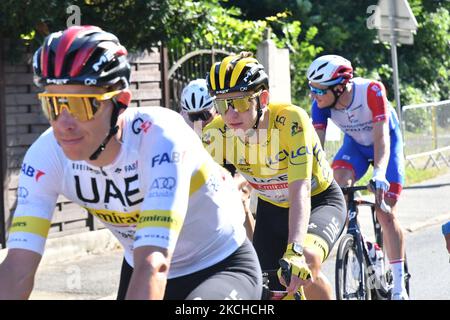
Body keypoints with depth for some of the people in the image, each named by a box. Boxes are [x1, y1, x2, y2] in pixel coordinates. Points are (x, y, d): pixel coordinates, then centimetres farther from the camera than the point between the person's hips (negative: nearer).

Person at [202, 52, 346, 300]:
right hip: (271, 208, 4)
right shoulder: (215, 134, -21)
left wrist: (294, 252, -53)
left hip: (319, 202, -4)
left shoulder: (290, 121, -32)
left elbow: (300, 190, -40)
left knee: (305, 262, -33)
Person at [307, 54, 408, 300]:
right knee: (339, 181, -29)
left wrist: (379, 174, -53)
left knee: (386, 213, -9)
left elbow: (381, 137, -39)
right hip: (355, 143, 3)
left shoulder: (372, 91, -36)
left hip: (386, 142, -3)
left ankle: (399, 285, 3)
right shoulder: (321, 103, -25)